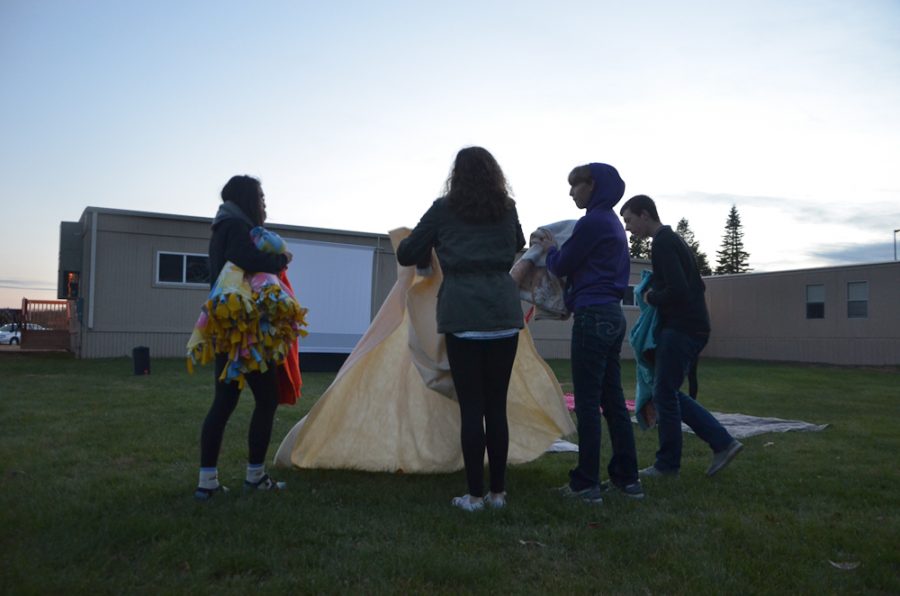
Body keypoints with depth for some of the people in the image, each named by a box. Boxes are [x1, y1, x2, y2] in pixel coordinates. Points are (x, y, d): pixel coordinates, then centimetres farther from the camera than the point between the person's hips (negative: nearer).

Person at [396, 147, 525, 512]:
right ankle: (498, 492, 16)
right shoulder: (507, 209, 13)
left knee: (471, 407, 1)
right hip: (504, 313, 3)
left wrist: (427, 253, 27)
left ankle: (475, 495, 6)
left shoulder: (444, 209, 4)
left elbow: (406, 255, 9)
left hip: (463, 316, -3)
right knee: (497, 405, 9)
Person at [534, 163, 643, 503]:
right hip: (613, 316, 9)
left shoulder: (593, 222, -11)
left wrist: (549, 248, 15)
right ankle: (627, 478, 18)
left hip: (593, 318, -9)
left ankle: (586, 484, 3)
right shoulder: (613, 222, 18)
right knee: (613, 401, 12)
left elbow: (561, 266, -6)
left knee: (587, 404, -4)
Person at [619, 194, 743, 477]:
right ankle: (722, 442, 14)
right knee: (669, 393, 14)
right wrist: (656, 295, 12)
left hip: (680, 329, -10)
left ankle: (667, 464, 10)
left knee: (664, 394, -1)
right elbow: (695, 286, 22)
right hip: (693, 326, 10)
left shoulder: (663, 244, -13)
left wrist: (652, 298, -6)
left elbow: (677, 291, -24)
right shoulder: (674, 240, 18)